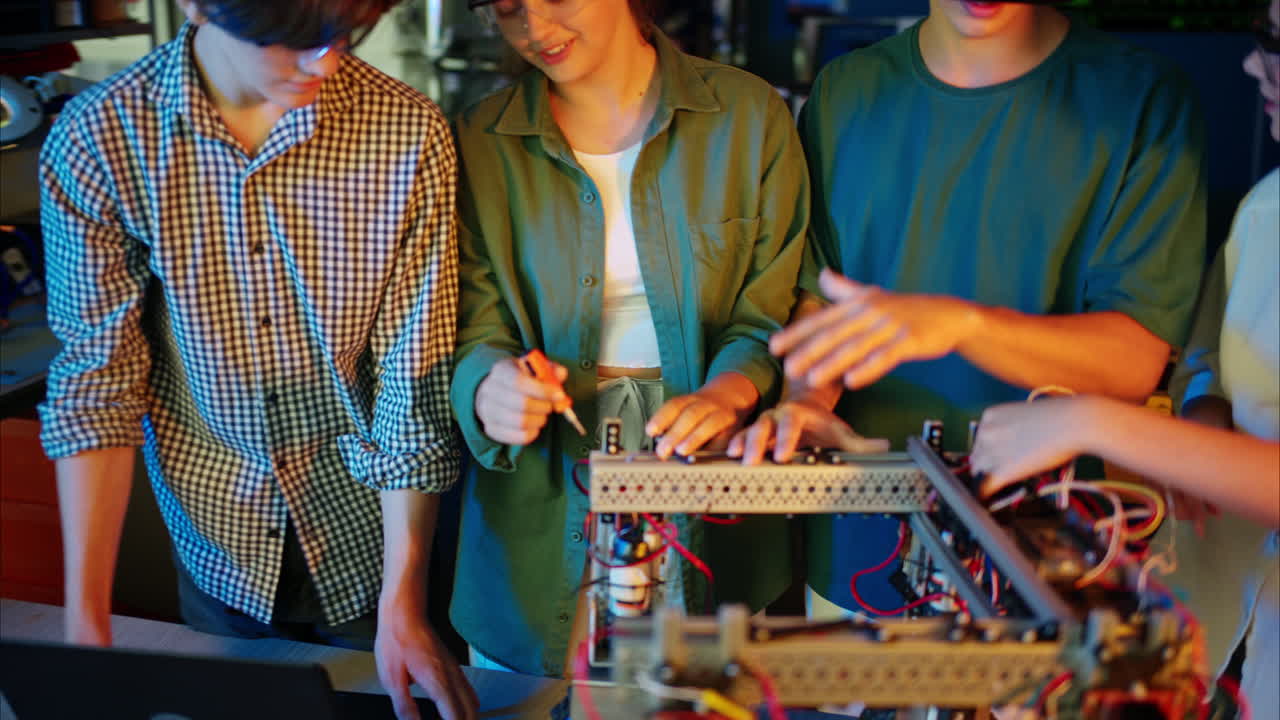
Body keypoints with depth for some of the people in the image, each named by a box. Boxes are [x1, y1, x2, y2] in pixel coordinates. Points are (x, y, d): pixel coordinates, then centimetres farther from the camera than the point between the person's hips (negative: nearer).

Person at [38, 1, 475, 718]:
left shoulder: (408, 131, -20)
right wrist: (86, 618, -16)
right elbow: (97, 378, -12)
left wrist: (403, 606, -17)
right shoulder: (94, 140, -16)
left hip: (367, 540, -1)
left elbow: (415, 374, -16)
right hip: (218, 546, 2)